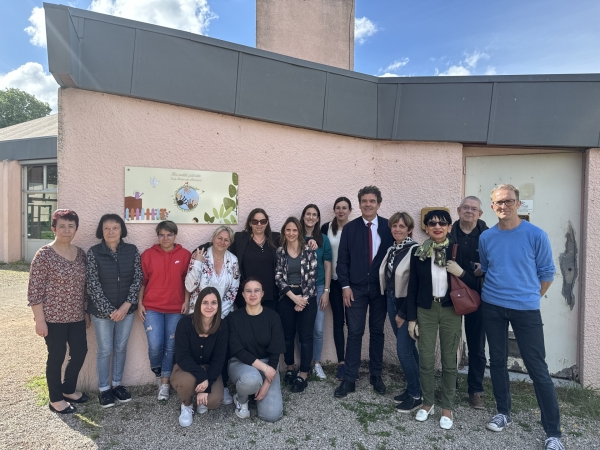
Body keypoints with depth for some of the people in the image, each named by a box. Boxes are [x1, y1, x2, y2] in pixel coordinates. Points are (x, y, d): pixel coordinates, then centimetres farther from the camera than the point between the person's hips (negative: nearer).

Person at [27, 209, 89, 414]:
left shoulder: (80, 253, 5)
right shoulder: (44, 254, -13)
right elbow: (34, 290, -12)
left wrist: (86, 312, 13)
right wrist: (40, 320, -14)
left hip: (76, 316, 6)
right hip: (53, 317, -6)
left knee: (80, 352, 13)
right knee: (57, 356, 6)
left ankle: (68, 389, 36)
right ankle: (55, 399, 26)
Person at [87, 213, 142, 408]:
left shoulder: (132, 250, -3)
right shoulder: (93, 252, -10)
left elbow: (138, 278, -3)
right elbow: (93, 285, -11)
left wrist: (126, 305, -12)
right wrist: (110, 310, -14)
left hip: (126, 309, 2)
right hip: (102, 311, -2)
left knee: (121, 348, 15)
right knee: (105, 350, 9)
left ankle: (117, 384, 33)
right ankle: (103, 389, 28)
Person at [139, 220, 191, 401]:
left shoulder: (185, 255, 1)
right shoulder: (148, 254, 1)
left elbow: (188, 281, 6)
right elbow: (142, 281, 5)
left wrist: (186, 301, -1)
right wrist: (140, 303, 1)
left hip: (175, 309, 1)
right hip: (152, 307, 0)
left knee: (170, 347, 5)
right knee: (155, 345, -9)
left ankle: (164, 383, 21)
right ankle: (157, 372, 23)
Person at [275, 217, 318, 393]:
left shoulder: (309, 251, -2)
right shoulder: (279, 252, 2)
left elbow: (312, 276, -6)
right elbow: (278, 277, -3)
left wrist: (303, 299, -12)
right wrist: (293, 297, -13)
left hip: (307, 298, -1)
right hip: (286, 298, 2)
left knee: (305, 336, 2)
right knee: (288, 335, 12)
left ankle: (303, 375, 12)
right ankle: (290, 368, 31)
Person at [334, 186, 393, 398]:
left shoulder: (388, 227, 0)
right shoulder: (350, 228, 0)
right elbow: (342, 260, 0)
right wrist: (345, 286, -7)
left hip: (380, 288, 1)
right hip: (356, 288, -1)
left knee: (377, 332, 12)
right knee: (354, 333, 2)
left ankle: (376, 376, 26)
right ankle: (349, 379, 11)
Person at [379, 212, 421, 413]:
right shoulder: (391, 250, 9)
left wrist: (404, 313, -14)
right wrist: (393, 308, 8)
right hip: (392, 302, 7)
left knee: (403, 349, -5)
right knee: (408, 348, 15)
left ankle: (416, 395, 12)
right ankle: (413, 388, 27)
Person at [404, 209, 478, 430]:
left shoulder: (457, 251, -4)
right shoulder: (418, 253, -2)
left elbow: (474, 284, -1)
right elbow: (412, 288, 1)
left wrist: (461, 273, -20)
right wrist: (411, 318, -1)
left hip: (451, 310, 0)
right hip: (425, 310, 1)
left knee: (449, 360, 8)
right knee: (426, 359, 5)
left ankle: (447, 408, 25)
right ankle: (427, 403, 26)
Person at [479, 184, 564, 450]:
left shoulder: (536, 235, -8)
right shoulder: (486, 237, 1)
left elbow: (547, 272, 1)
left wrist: (529, 297, 6)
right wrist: (496, 291, 11)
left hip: (526, 309, -3)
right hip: (492, 307, 3)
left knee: (537, 368, 0)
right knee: (497, 361, 12)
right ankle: (503, 413, 29)